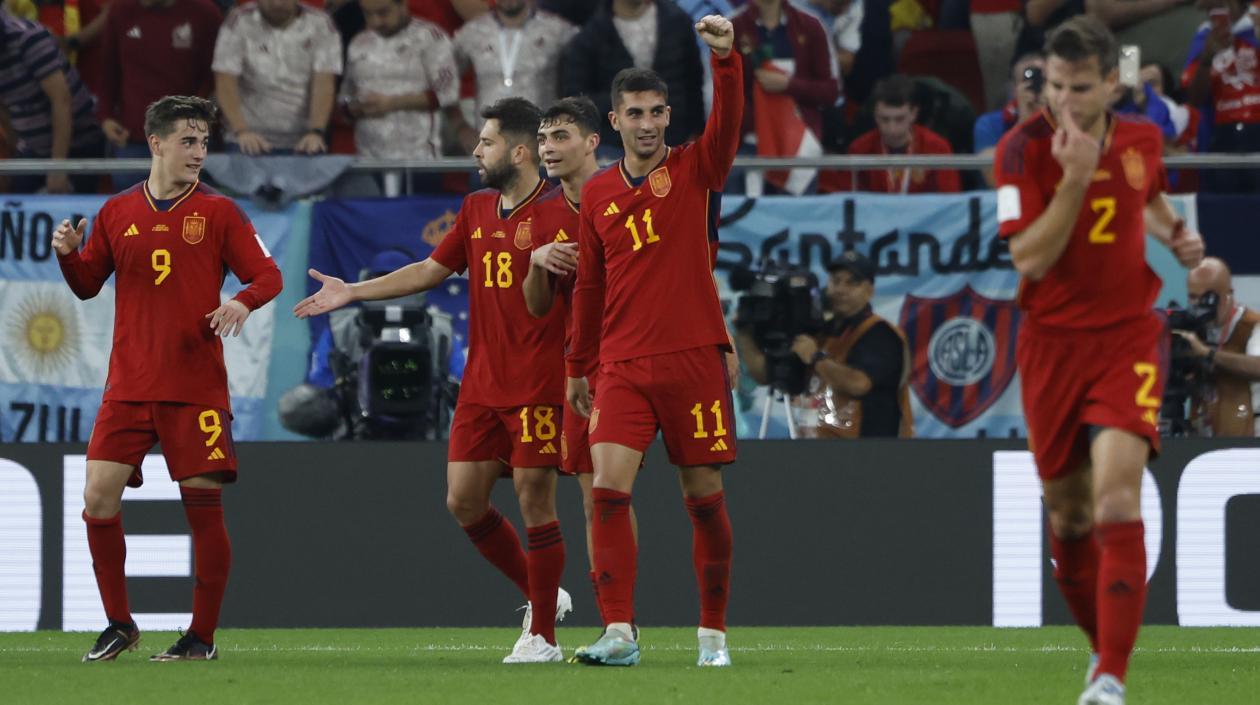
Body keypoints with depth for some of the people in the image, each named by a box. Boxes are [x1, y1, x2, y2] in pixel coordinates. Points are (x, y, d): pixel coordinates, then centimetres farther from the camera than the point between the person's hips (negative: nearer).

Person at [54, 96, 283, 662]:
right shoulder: (117, 213, 10)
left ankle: (202, 636, 6)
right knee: (99, 498, -6)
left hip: (197, 387, -2)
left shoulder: (217, 212, 4)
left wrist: (241, 303, -19)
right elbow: (87, 284, 17)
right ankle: (118, 624, 9)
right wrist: (68, 254, -4)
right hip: (128, 386, 2)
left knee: (203, 505, -5)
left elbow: (267, 275, 2)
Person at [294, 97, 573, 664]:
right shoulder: (477, 210, 14)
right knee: (463, 500, 5)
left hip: (538, 385, -8)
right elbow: (431, 271, 22)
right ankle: (543, 595, 21)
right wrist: (350, 293, 20)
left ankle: (543, 635, 4)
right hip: (481, 384, 8)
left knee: (534, 501, -5)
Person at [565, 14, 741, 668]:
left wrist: (725, 59, -34)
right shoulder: (597, 194, 10)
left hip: (694, 358, -2)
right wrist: (578, 367, 21)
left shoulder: (695, 169, 2)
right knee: (608, 488, -13)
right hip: (624, 364, 2)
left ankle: (713, 633, 13)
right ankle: (618, 632, -15)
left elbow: (728, 122, -18)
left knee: (704, 497, 2)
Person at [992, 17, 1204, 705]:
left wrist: (1175, 234, 4)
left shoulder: (1142, 138, 1)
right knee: (1067, 513, 9)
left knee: (1117, 500, -18)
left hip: (1128, 338, 0)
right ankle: (1102, 645, 34)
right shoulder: (1022, 150, -11)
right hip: (1052, 344, 0)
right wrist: (1074, 179, -27)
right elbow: (1030, 259, -19)